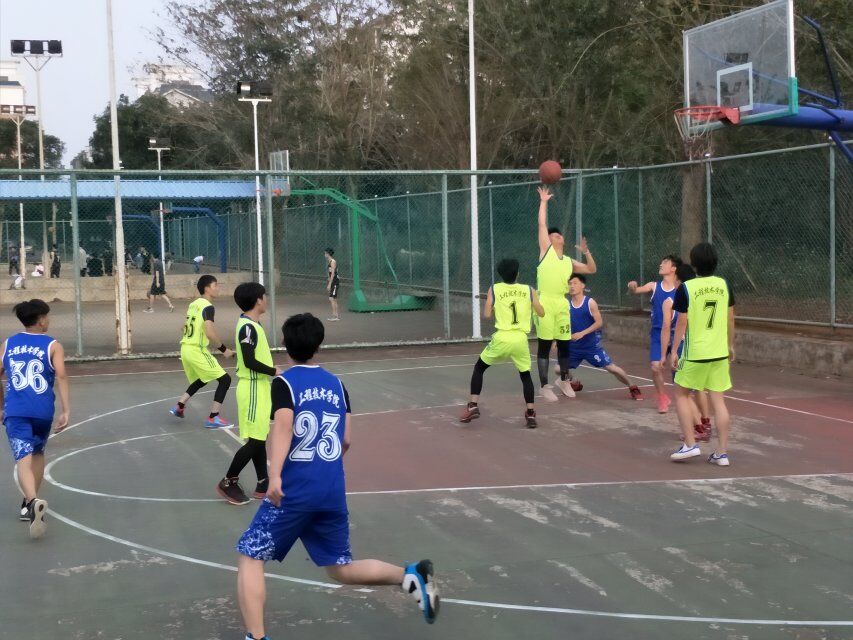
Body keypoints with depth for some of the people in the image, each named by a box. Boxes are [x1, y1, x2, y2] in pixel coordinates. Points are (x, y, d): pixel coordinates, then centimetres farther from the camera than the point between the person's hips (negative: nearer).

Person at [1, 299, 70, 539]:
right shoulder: (53, 346, 2)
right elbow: (61, 377, -9)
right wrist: (66, 411, -10)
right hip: (43, 411, 0)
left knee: (23, 460, -9)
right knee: (37, 453, 23)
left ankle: (33, 502, -34)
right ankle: (30, 504, 28)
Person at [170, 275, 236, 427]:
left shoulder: (193, 304, 13)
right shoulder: (208, 306, -14)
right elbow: (209, 332, -25)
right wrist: (223, 349, -15)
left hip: (186, 348, 9)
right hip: (197, 351, -9)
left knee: (200, 380, 31)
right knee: (225, 379, -4)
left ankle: (179, 406, 30)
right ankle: (213, 418, -6)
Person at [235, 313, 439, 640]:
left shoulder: (284, 382, -3)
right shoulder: (337, 384, 13)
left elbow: (283, 425, -20)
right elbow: (346, 440, 13)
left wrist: (274, 475, -31)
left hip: (295, 490, -5)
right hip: (334, 491, 5)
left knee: (250, 558, 8)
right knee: (342, 568, 17)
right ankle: (411, 575, -4)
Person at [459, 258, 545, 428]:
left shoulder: (494, 289, 3)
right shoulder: (529, 290, 6)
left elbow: (487, 314, 1)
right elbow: (541, 313, 12)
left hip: (502, 338, -1)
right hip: (521, 340, 1)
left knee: (479, 368, 19)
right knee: (525, 375, 21)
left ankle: (473, 406, 8)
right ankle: (531, 414, 11)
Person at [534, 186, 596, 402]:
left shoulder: (569, 262, 17)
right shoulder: (546, 250, 6)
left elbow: (591, 269, 22)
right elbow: (542, 223, 3)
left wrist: (586, 251, 9)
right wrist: (544, 201, 9)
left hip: (562, 304, 5)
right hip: (544, 302, -5)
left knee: (564, 344, 12)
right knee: (544, 345, 0)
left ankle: (564, 381, 31)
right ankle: (545, 386, 6)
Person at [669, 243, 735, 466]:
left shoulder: (686, 288, -11)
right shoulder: (724, 285, 2)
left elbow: (682, 323, -9)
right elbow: (730, 319, 10)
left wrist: (674, 351, 0)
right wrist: (731, 345, 21)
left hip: (694, 354, -4)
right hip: (720, 353, 4)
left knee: (681, 395, 13)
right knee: (718, 400, 7)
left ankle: (690, 445, 6)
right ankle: (722, 453, 7)